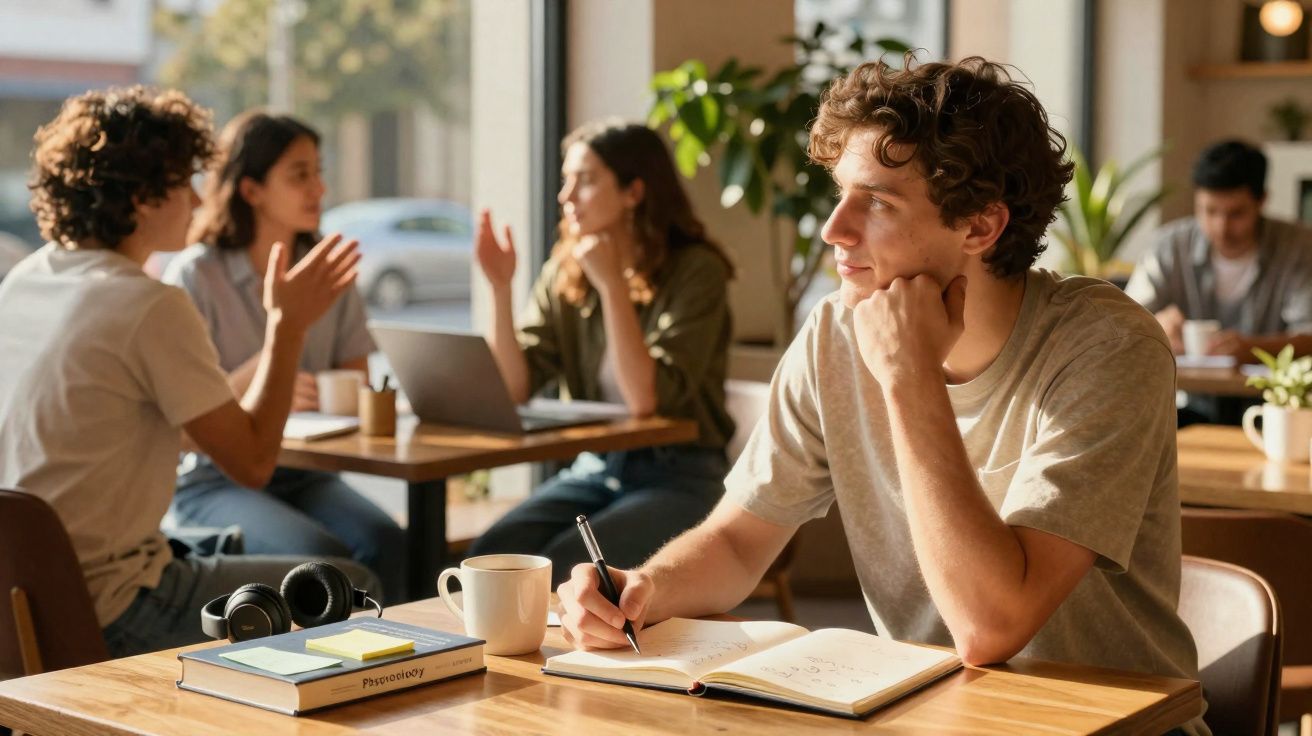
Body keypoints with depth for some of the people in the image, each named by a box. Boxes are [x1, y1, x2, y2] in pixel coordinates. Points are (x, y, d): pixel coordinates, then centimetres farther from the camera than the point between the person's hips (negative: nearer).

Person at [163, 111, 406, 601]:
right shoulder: (193, 276, -6)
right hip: (213, 480, -4)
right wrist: (261, 373, -23)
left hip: (305, 472, 4)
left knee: (384, 542, -27)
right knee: (323, 557, -32)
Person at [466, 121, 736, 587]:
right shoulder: (564, 273, 5)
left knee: (562, 568, -28)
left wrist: (612, 284, -21)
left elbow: (647, 399, -20)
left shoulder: (696, 270, -11)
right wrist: (500, 288, -11)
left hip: (681, 478, -5)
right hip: (593, 469, 5)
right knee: (488, 556, -21)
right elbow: (513, 387, -2)